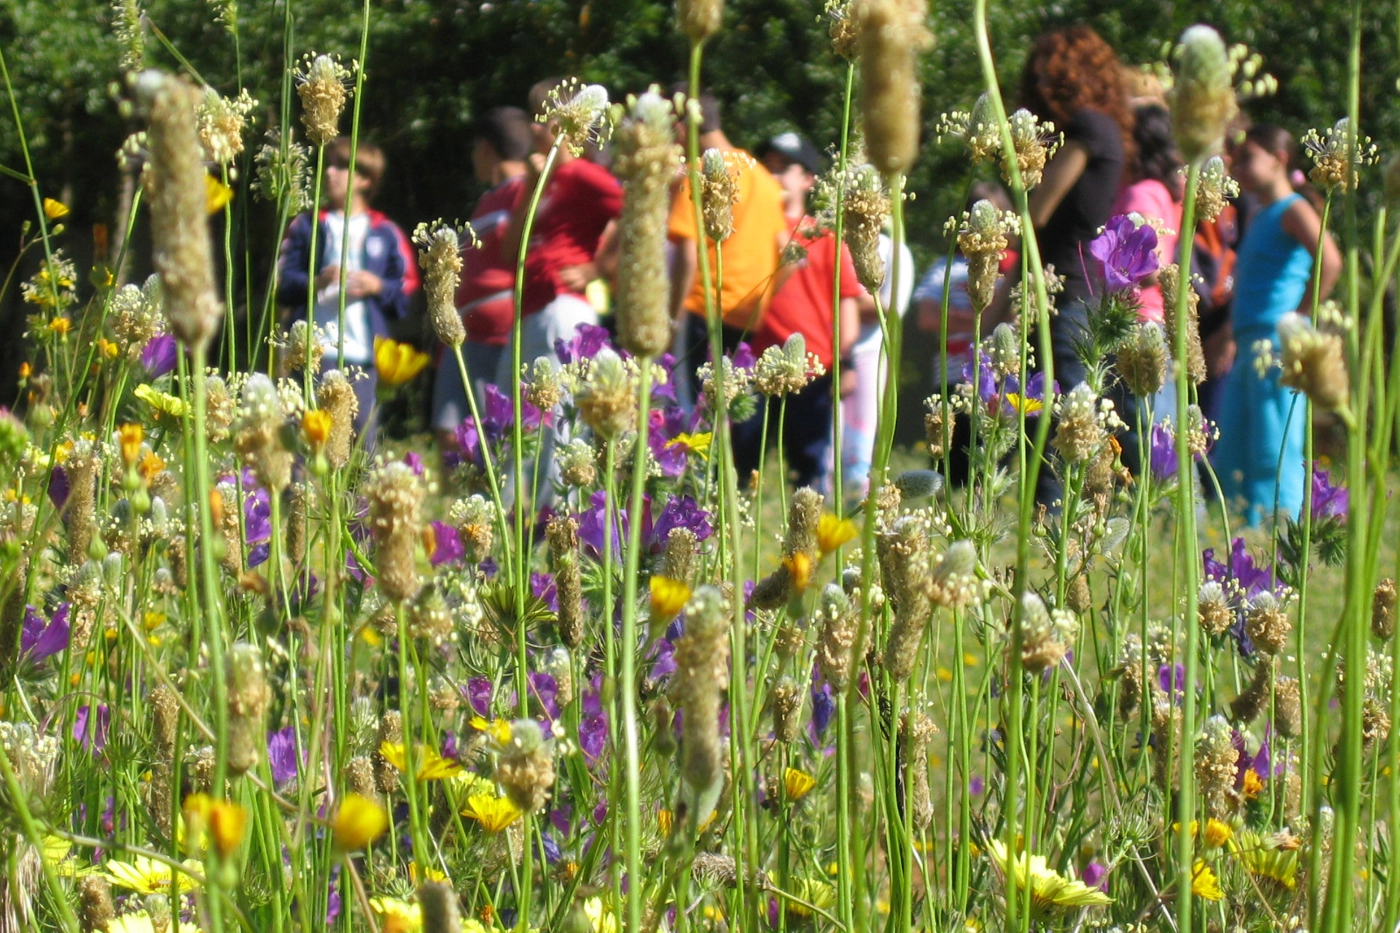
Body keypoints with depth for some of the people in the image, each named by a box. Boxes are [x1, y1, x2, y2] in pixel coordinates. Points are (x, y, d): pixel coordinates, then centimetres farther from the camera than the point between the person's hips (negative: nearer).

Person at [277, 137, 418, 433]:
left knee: (360, 431, -2)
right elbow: (283, 283, 4)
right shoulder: (306, 227, 12)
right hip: (315, 350, 0)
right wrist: (315, 282, -14)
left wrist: (378, 286, -9)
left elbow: (407, 290, 10)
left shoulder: (385, 233, 11)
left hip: (363, 352, 0)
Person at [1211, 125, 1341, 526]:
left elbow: (1329, 261, -22)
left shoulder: (1293, 210, -6)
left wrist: (1298, 319, -19)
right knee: (1230, 458, 9)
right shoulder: (1259, 217, 22)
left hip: (1278, 344, -10)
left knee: (1274, 456, -11)